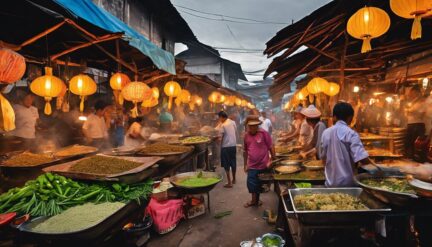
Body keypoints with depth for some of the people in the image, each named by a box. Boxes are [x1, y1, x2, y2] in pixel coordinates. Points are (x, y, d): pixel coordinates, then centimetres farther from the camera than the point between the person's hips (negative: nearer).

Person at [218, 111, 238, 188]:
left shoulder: (223, 125, -14)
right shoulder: (233, 123, 4)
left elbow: (221, 138, -13)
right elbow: (236, 134, 11)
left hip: (226, 147, -6)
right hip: (234, 145, 6)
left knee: (227, 165, 2)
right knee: (233, 163, 17)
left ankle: (229, 183, 3)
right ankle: (233, 179, 32)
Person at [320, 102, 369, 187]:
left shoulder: (326, 133, 2)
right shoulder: (351, 134, -13)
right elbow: (363, 159, -20)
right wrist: (368, 160, 1)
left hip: (330, 182, 4)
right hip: (347, 182, -4)